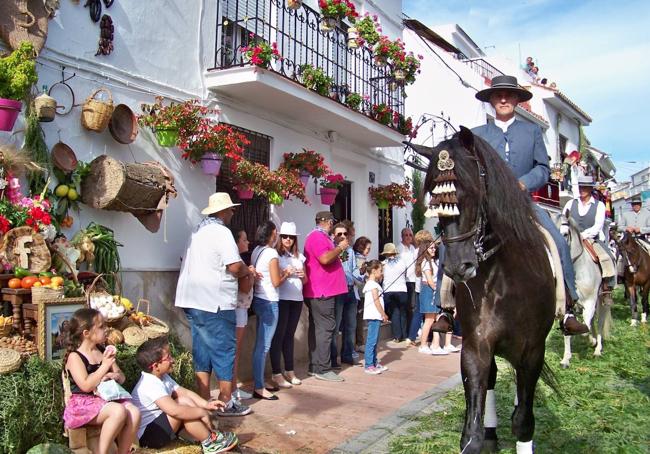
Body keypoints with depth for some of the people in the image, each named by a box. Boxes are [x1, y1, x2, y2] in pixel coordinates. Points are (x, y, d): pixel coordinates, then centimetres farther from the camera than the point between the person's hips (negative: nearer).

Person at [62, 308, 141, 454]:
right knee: (119, 411, -32)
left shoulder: (104, 351, 10)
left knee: (134, 412, -21)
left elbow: (122, 377, 12)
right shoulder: (74, 356, -9)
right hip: (83, 403, -6)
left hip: (105, 398, 6)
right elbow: (86, 386, -21)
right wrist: (104, 366, -20)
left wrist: (114, 375, -10)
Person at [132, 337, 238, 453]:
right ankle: (210, 442, -14)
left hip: (157, 424, 10)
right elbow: (174, 410, -37)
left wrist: (206, 404, -8)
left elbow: (184, 392, 7)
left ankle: (211, 433, -7)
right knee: (182, 403, -25)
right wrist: (202, 412, -24)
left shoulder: (162, 377, 4)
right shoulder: (150, 385, -27)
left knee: (187, 401, -2)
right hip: (146, 435, -10)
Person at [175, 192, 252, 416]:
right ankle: (226, 403, 11)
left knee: (202, 350, 12)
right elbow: (235, 268, -19)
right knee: (224, 351, 2)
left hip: (193, 300, 8)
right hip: (215, 303, -8)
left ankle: (204, 401, 18)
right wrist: (248, 270, 3)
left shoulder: (197, 230, 13)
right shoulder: (221, 232, -13)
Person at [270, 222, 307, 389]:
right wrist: (285, 273, -21)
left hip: (297, 299, 6)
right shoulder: (275, 255, -3)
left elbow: (305, 280, 20)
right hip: (281, 299, -5)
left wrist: (302, 275, -2)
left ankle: (290, 371, 18)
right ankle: (277, 374, 3)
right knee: (279, 336, -2)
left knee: (290, 335, 11)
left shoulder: (299, 256, 15)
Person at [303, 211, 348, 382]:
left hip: (317, 292, 11)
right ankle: (323, 369, -6)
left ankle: (315, 366, 20)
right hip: (322, 292, -11)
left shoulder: (320, 236, 21)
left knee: (317, 328, 13)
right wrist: (340, 248, -13)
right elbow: (325, 258, -26)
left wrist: (338, 249, 20)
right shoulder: (318, 236, -13)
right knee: (325, 328, -9)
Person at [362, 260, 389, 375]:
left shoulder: (369, 283, 19)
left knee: (374, 340, 14)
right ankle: (368, 365, -7)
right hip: (374, 316, -10)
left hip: (375, 316, 10)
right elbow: (376, 301, -15)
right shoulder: (373, 284, -12)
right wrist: (384, 314, -10)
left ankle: (374, 363, 21)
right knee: (372, 340, -9)